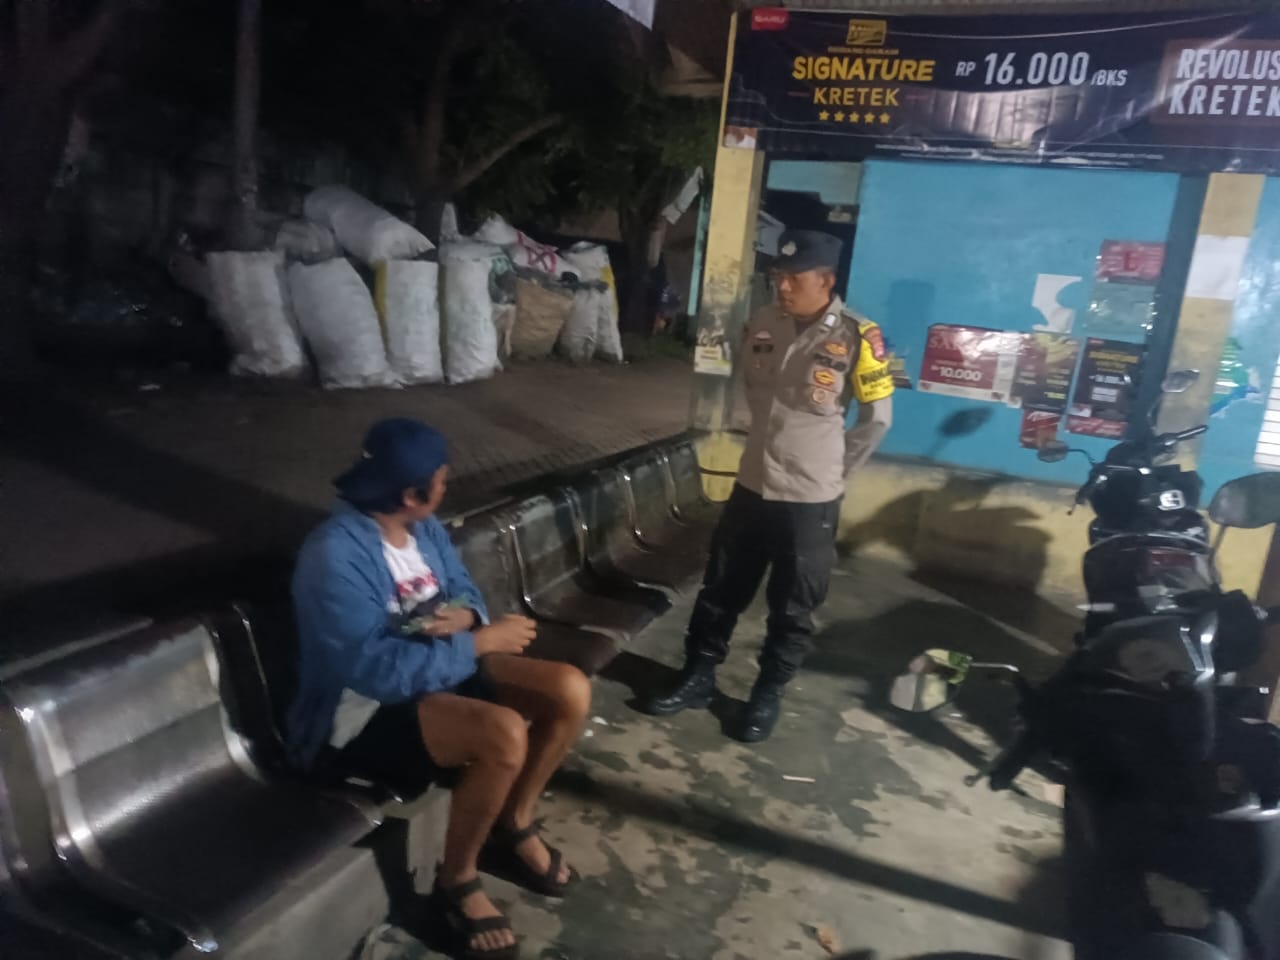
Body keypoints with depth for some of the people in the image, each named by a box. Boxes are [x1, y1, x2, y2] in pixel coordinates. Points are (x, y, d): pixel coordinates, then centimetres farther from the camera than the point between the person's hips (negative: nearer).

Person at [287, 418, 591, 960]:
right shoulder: (335, 557, -26)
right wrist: (480, 642, -25)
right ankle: (456, 881, -4)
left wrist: (465, 616, -13)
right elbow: (377, 671, -31)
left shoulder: (424, 527, 1)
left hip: (439, 668, 8)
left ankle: (514, 828, 14)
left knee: (570, 691, -9)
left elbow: (463, 589, 12)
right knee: (504, 735, -33)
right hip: (363, 712, -8)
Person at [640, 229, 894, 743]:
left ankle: (768, 695, 30)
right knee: (721, 590, 15)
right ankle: (698, 677, 32)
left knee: (792, 610, 10)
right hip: (752, 485, 4)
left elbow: (877, 417, -5)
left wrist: (831, 469, 1)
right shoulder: (762, 324, -1)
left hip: (810, 499, -4)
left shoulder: (857, 337, -14)